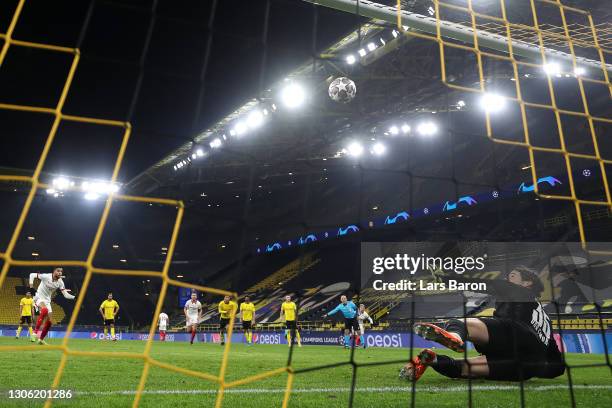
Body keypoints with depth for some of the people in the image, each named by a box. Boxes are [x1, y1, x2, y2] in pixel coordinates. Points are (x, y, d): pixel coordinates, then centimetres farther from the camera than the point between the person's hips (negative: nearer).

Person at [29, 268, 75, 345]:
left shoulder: (60, 282, -7)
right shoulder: (46, 276, -17)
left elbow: (65, 294, -11)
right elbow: (32, 275, -9)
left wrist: (74, 297, -29)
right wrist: (31, 284, -23)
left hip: (47, 301, 6)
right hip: (39, 297, -5)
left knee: (49, 322, 3)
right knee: (45, 310, -38)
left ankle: (41, 339, 23)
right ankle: (35, 332, -30)